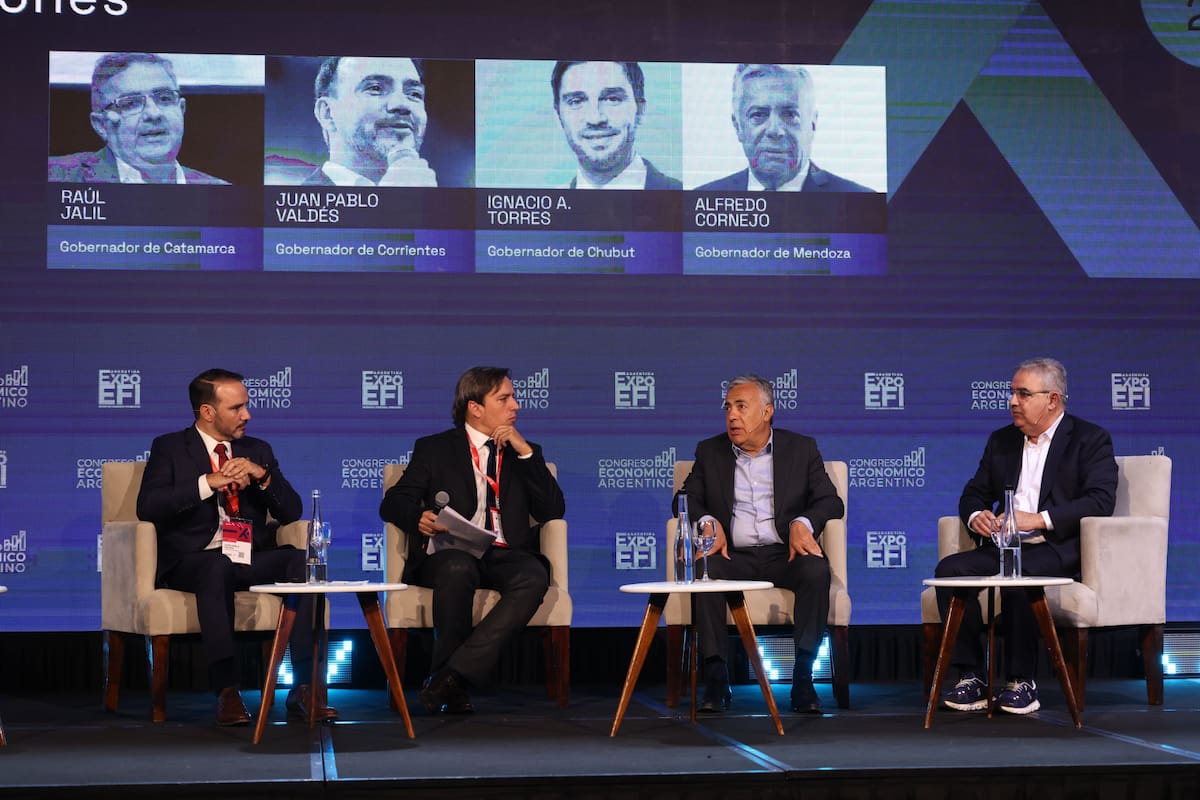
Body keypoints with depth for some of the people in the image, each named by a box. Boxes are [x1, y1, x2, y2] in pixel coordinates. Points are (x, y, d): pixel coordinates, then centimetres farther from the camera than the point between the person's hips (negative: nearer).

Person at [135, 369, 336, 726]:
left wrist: (262, 475, -8)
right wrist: (209, 482, -17)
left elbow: (291, 512, 10)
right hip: (193, 561, -4)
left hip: (253, 560, 4)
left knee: (302, 561, -27)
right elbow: (147, 506, -10)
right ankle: (226, 691, -41)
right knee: (218, 568, -39)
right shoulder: (169, 448, 7)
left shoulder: (258, 451, 18)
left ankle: (304, 690, -30)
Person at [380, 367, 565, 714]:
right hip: (451, 554, -2)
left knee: (534, 577, -34)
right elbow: (392, 503, 8)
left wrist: (525, 451, 1)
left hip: (504, 556, 2)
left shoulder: (524, 454, 22)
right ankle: (455, 688, -26)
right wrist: (419, 517, -16)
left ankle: (452, 675, -36)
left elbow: (553, 510, 9)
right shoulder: (434, 449, 16)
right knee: (458, 569, -39)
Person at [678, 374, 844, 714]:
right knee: (702, 570, -33)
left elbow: (830, 501, 6)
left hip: (784, 554, -1)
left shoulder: (801, 448, 11)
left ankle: (803, 677, -31)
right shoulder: (709, 451, 16)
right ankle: (716, 676, -31)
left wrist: (802, 523, -16)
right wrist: (707, 521, -11)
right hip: (733, 555, 1)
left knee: (816, 571, -34)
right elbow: (687, 498, 12)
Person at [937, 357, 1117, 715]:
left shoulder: (1090, 440, 3)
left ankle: (1021, 682, -25)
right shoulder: (1001, 441, 21)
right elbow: (973, 493, 22)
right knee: (949, 569, -22)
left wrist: (1038, 519, -20)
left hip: (1058, 550, -6)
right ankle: (971, 678, -21)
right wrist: (976, 515, -5)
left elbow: (1101, 501, -11)